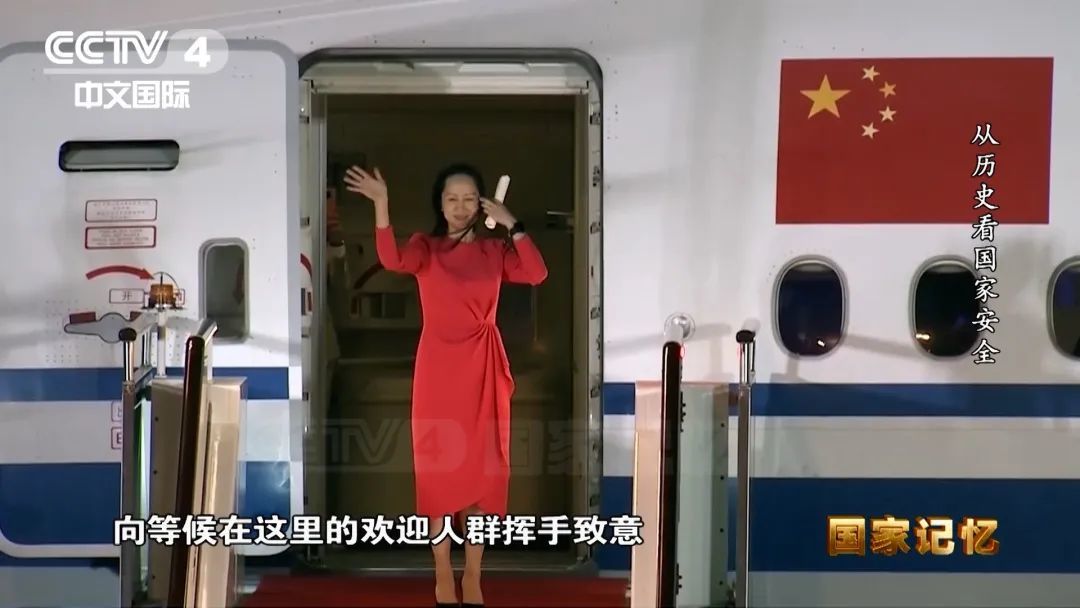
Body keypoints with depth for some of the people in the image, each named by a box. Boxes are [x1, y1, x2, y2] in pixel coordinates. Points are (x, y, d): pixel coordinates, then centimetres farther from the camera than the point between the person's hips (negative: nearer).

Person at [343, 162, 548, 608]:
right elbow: (392, 260, -20)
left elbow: (537, 274, -9)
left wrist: (512, 226, -12)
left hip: (482, 369, 1)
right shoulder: (425, 247, 2)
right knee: (439, 469, 1)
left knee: (479, 470, 3)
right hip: (438, 367, -1)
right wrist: (381, 206, -30)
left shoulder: (494, 251, 7)